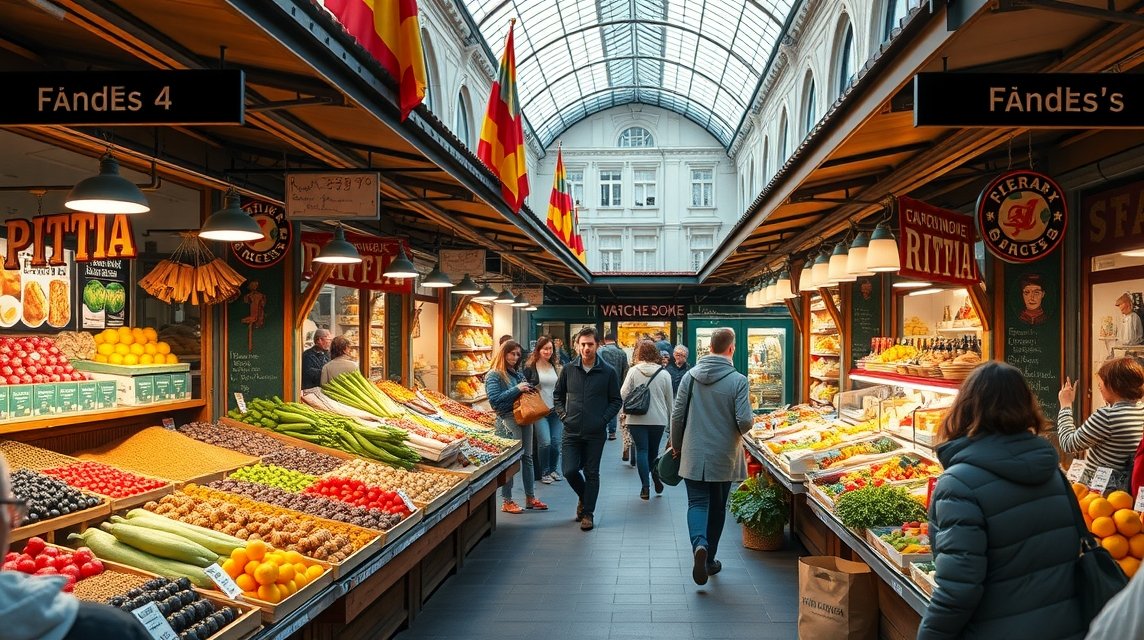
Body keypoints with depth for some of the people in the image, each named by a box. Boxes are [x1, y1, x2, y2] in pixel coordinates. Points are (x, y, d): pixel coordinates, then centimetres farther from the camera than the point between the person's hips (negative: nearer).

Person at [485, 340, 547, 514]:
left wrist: (528, 390, 3)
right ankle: (507, 501, 5)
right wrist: (517, 389, -17)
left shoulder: (518, 373, 16)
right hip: (508, 419, -7)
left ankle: (530, 498, 22)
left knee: (527, 457, 12)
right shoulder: (494, 375, -6)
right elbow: (494, 399, -16)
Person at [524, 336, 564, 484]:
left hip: (556, 411, 4)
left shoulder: (557, 367, 10)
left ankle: (553, 470, 22)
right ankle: (544, 473, 6)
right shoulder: (530, 367, -3)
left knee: (556, 442, 2)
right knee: (545, 442, -12)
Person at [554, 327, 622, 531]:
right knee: (570, 471, -2)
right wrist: (563, 415, 1)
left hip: (596, 433, -2)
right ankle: (584, 497, 29)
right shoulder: (568, 369, 1)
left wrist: (604, 419, -8)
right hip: (572, 431, 2)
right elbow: (557, 395, 13)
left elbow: (616, 400, 3)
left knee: (591, 474, 6)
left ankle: (588, 513, 19)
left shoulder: (608, 372, -4)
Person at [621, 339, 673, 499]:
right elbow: (669, 400, 6)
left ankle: (645, 487, -1)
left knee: (642, 451, 3)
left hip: (637, 419, -2)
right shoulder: (664, 374, 0)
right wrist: (670, 418, 18)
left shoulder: (633, 371, -7)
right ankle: (657, 479, 16)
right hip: (658, 419, 2)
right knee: (654, 450, 19)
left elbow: (623, 394, -8)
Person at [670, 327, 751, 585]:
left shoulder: (690, 376, -3)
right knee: (717, 507, 14)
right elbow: (744, 421, -16)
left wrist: (676, 445, 15)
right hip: (723, 457, -1)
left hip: (693, 454, 1)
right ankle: (709, 560, 23)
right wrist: (739, 431, 9)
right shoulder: (738, 380, -12)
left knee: (697, 502, 6)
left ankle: (699, 545, -21)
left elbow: (677, 415, 0)